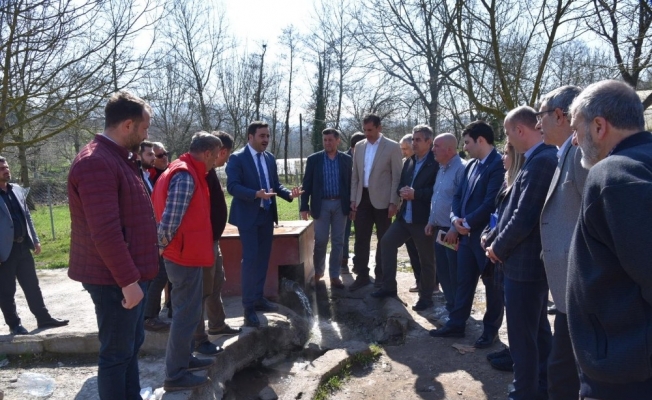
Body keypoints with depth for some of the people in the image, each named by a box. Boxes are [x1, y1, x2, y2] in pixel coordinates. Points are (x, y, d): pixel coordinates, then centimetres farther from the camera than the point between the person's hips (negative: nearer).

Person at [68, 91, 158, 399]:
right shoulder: (96, 163, -21)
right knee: (117, 352, 2)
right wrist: (128, 280, -23)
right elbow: (105, 232, -26)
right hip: (115, 279, -10)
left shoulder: (118, 158, 13)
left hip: (128, 274, 10)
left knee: (132, 345, 20)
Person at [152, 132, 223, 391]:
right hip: (185, 255, -10)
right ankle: (176, 375, 8)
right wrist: (164, 246, -13)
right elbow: (170, 219, -26)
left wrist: (166, 246, 16)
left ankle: (183, 359, 34)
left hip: (184, 253, 10)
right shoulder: (185, 176, -21)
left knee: (187, 311, 20)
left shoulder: (186, 171, 12)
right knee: (187, 314, -1)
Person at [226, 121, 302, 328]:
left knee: (263, 258, 13)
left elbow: (275, 184, 12)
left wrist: (289, 193, -8)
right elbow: (232, 186, -18)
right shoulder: (237, 158, -10)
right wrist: (256, 194, -31)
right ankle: (248, 306, 3)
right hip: (248, 216, -7)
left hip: (267, 214, 7)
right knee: (250, 259, -5)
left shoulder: (270, 158, 9)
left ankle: (258, 298, 25)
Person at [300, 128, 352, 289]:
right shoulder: (313, 159, 0)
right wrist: (304, 207, -4)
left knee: (338, 242, 4)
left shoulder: (346, 159, 4)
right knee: (320, 241, 3)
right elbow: (307, 184, 0)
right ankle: (318, 271, 23)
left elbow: (350, 183, 6)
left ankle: (334, 275, 14)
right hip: (321, 204, -1)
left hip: (340, 205, 1)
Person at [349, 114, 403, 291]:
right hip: (363, 199, 4)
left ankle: (381, 276, 20)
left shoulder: (392, 147, -5)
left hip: (382, 200, -4)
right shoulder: (359, 147, 9)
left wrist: (393, 202, -12)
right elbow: (355, 176, 12)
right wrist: (353, 199, 6)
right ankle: (362, 275, 13)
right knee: (361, 239, 4)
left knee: (384, 240, 8)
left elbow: (397, 177, -7)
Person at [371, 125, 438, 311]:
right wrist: (402, 190, -6)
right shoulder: (409, 162, 14)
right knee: (387, 242, 4)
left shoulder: (436, 163, -12)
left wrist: (415, 194, -22)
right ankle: (388, 286, 15)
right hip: (405, 216, 8)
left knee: (426, 259, 4)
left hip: (423, 218, -7)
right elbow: (400, 184, 17)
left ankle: (426, 297, 18)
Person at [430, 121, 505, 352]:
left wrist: (467, 222, -14)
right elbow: (459, 195, 13)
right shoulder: (471, 165, 12)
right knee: (463, 282, 14)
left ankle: (491, 330, 20)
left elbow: (491, 202, -22)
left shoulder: (498, 165, -16)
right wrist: (456, 219, -5)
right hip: (467, 234, 8)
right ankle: (456, 325, 24)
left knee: (492, 284, 7)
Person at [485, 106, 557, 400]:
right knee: (537, 330, 21)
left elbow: (524, 219, -25)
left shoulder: (540, 162, -23)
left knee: (521, 335, 3)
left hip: (524, 264, -10)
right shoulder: (544, 157, 8)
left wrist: (498, 248, -10)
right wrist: (496, 239, 6)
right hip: (535, 261, 10)